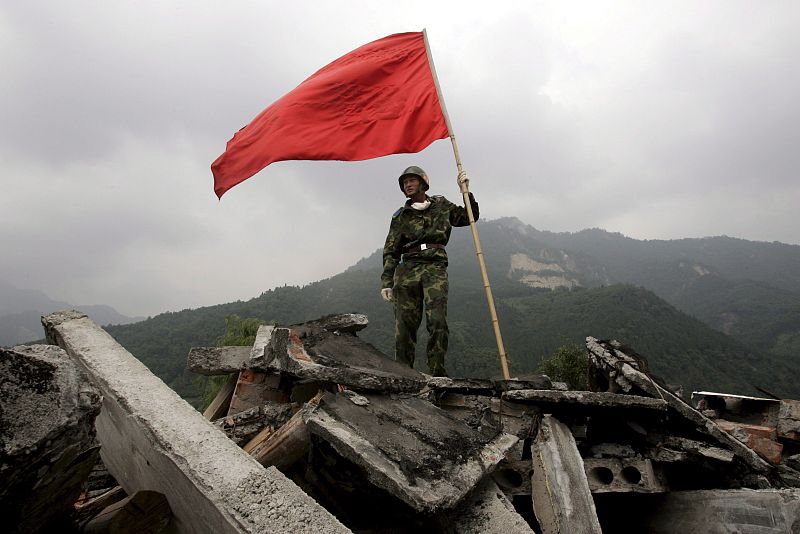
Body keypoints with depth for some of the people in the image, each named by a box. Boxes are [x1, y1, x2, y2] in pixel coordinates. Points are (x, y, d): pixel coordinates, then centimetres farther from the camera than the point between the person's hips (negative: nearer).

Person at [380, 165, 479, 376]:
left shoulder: (441, 206, 19)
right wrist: (387, 281, 3)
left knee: (437, 322, -15)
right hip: (407, 269, 1)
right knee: (404, 324, -5)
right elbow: (390, 251, 13)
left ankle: (437, 373, -10)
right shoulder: (400, 216, 18)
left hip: (435, 267, -1)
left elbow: (470, 217, 26)